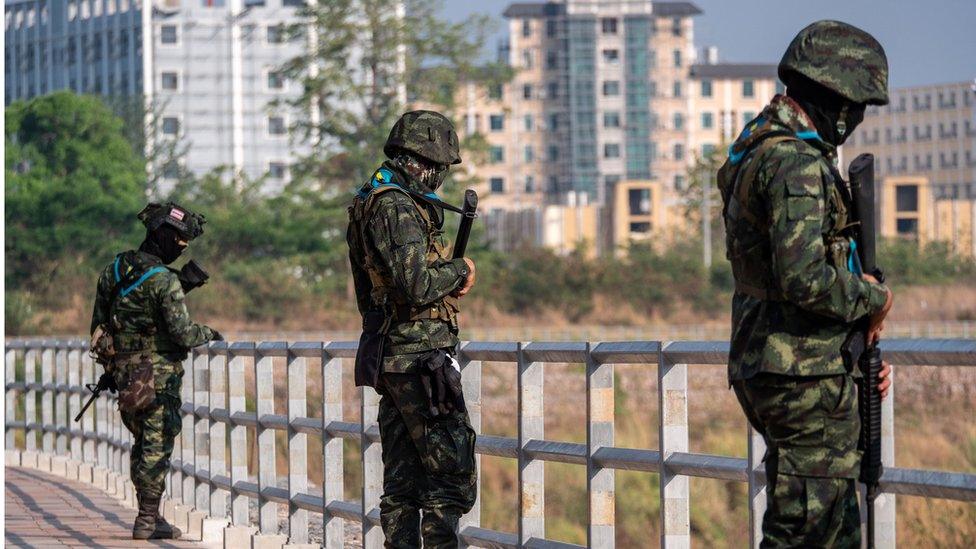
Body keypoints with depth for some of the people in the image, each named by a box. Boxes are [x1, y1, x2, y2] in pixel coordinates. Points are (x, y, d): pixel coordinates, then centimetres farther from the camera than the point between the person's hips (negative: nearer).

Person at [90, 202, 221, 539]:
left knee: (142, 442, 17)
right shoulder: (165, 281, -18)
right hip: (159, 374, -7)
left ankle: (148, 515, 20)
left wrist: (110, 368, 24)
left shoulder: (113, 270, 5)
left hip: (122, 370, 7)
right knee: (157, 447, -1)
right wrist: (208, 334, 0)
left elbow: (98, 324, 13)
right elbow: (182, 333, -20)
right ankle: (147, 520, -2)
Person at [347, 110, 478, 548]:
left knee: (403, 481, 10)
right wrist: (458, 270, -8)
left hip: (391, 360, 10)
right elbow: (415, 286, -24)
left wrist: (448, 279, 13)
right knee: (452, 472, -8)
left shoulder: (372, 203, 17)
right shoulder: (397, 208, -15)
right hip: (419, 357, -10)